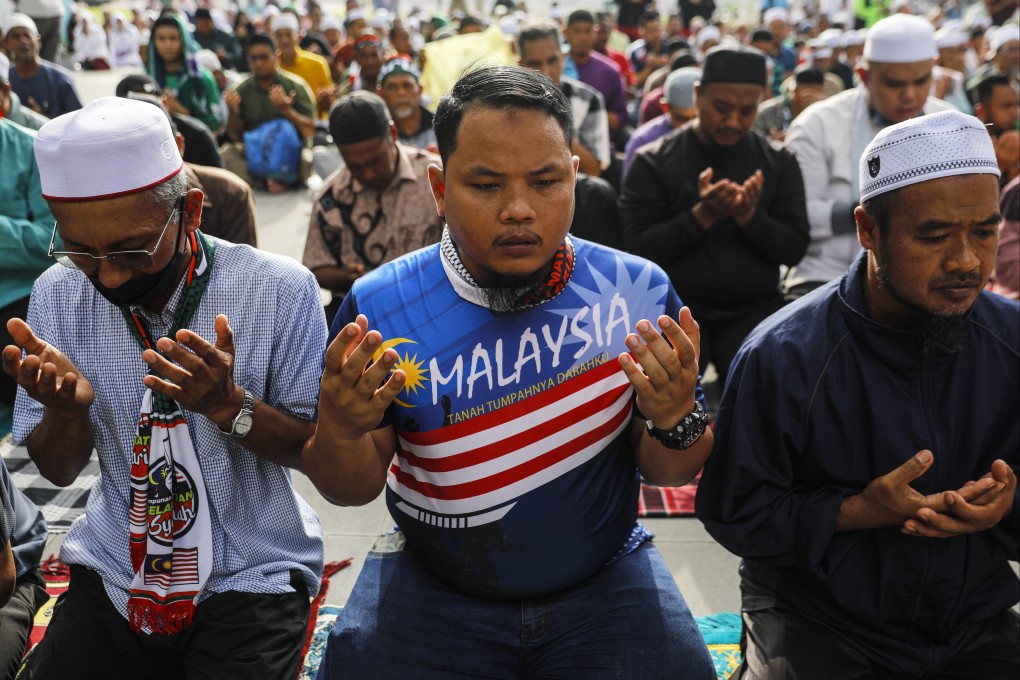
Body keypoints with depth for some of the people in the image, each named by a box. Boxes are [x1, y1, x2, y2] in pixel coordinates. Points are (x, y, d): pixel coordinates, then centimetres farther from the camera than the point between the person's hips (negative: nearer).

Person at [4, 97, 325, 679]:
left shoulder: (281, 290, -15)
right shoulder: (59, 293, -4)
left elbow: (314, 451, -7)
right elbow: (58, 470, 4)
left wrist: (227, 404, -25)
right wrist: (67, 406, -19)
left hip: (251, 577, -2)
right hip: (113, 571, 3)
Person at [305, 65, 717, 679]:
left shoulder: (638, 292, -10)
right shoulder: (380, 307, -13)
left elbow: (666, 471, -1)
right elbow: (353, 489, -5)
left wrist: (676, 421, -24)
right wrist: (340, 431, -27)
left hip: (605, 579, 1)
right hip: (432, 590, 0)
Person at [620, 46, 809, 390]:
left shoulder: (779, 162, 6)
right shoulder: (653, 161, -1)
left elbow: (794, 250, 2)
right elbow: (638, 249, -7)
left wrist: (749, 216, -16)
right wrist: (702, 215, -20)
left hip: (755, 309, 2)